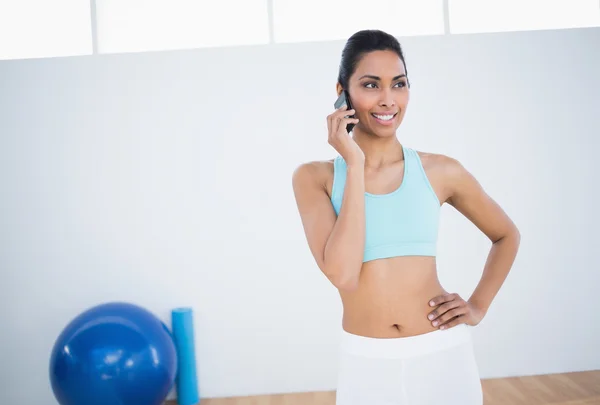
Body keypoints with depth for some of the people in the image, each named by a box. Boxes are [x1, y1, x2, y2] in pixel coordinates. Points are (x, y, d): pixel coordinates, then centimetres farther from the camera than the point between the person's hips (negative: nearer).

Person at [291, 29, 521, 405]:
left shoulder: (440, 171, -2)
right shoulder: (314, 177, -5)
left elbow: (507, 236, 14)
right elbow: (342, 273, -19)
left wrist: (478, 307, 2)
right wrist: (355, 165, -15)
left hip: (444, 355, 1)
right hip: (366, 364, 0)